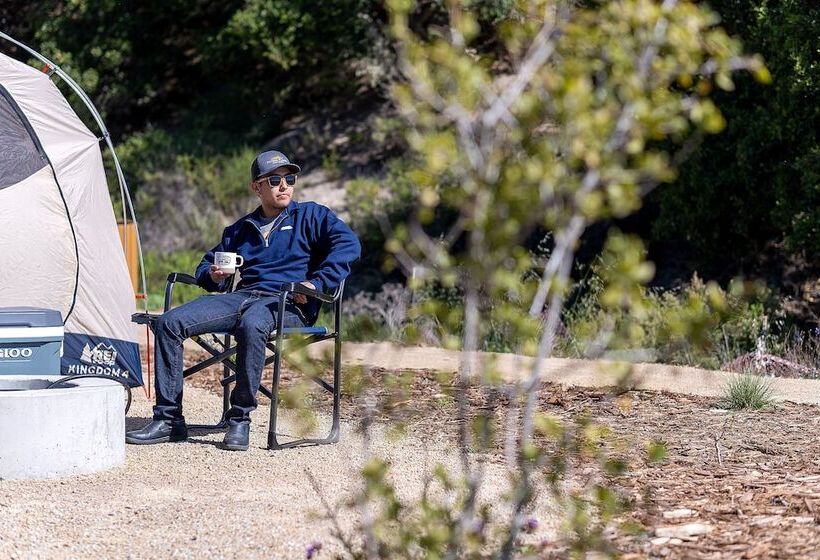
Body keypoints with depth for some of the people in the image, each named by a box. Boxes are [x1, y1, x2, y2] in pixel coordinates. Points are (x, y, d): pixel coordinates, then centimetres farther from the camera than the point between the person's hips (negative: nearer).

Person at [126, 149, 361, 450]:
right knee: (169, 322, -16)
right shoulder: (241, 229, 27)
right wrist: (214, 276, 7)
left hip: (287, 305, -5)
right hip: (241, 297, 5)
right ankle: (168, 419, -18)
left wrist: (316, 283, -15)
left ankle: (240, 420, -32)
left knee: (251, 326, -43)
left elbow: (348, 244, -4)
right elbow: (207, 266, 33)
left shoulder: (309, 216, 12)